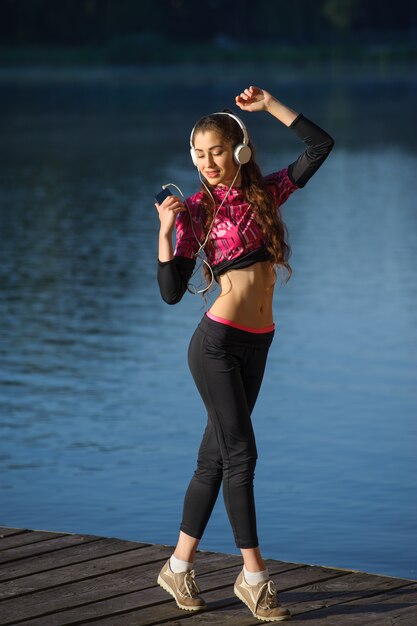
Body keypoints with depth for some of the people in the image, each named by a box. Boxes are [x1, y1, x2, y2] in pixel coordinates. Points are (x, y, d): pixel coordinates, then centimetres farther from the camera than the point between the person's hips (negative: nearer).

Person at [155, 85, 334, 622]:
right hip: (217, 342, -6)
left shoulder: (265, 192, 9)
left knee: (216, 458, 10)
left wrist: (269, 105, 4)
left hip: (256, 345, 6)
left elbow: (320, 145, 10)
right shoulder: (197, 210, -5)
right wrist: (165, 232, -21)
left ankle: (180, 565, 17)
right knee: (240, 454, -7)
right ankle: (253, 574, 1)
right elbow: (172, 292, -9)